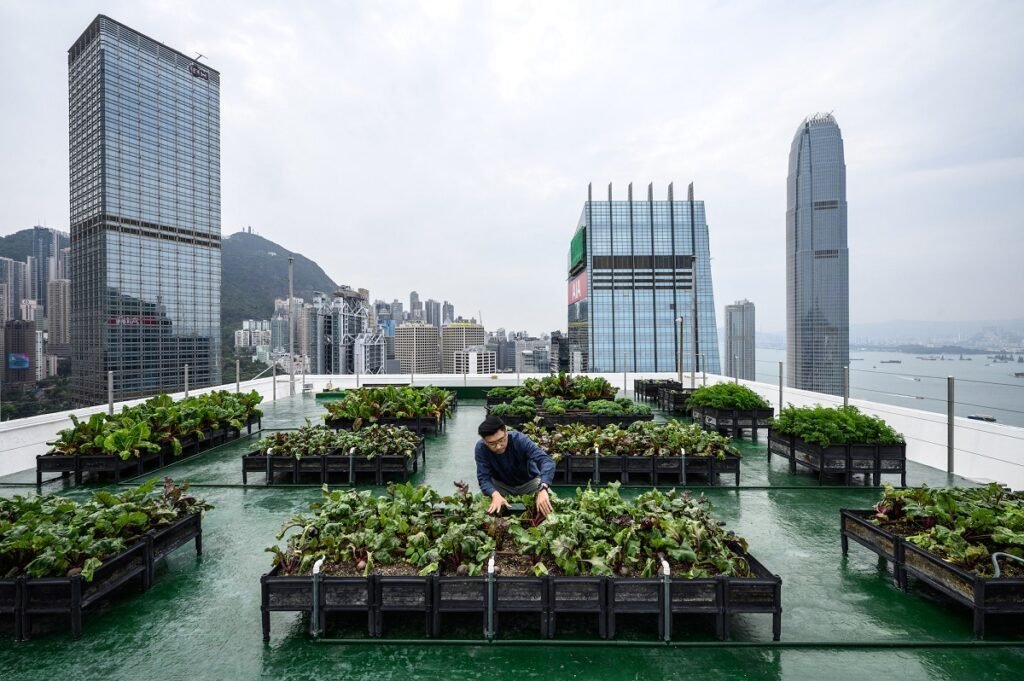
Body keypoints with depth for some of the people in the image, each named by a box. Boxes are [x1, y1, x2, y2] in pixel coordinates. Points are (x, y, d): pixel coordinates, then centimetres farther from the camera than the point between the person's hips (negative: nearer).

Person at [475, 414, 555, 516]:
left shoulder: (519, 439, -33)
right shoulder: (481, 448, -26)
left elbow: (546, 461, -43)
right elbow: (484, 478, -26)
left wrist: (542, 489, -59)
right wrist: (495, 495, -48)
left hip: (529, 482, -1)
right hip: (501, 484, 1)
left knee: (546, 502, -20)